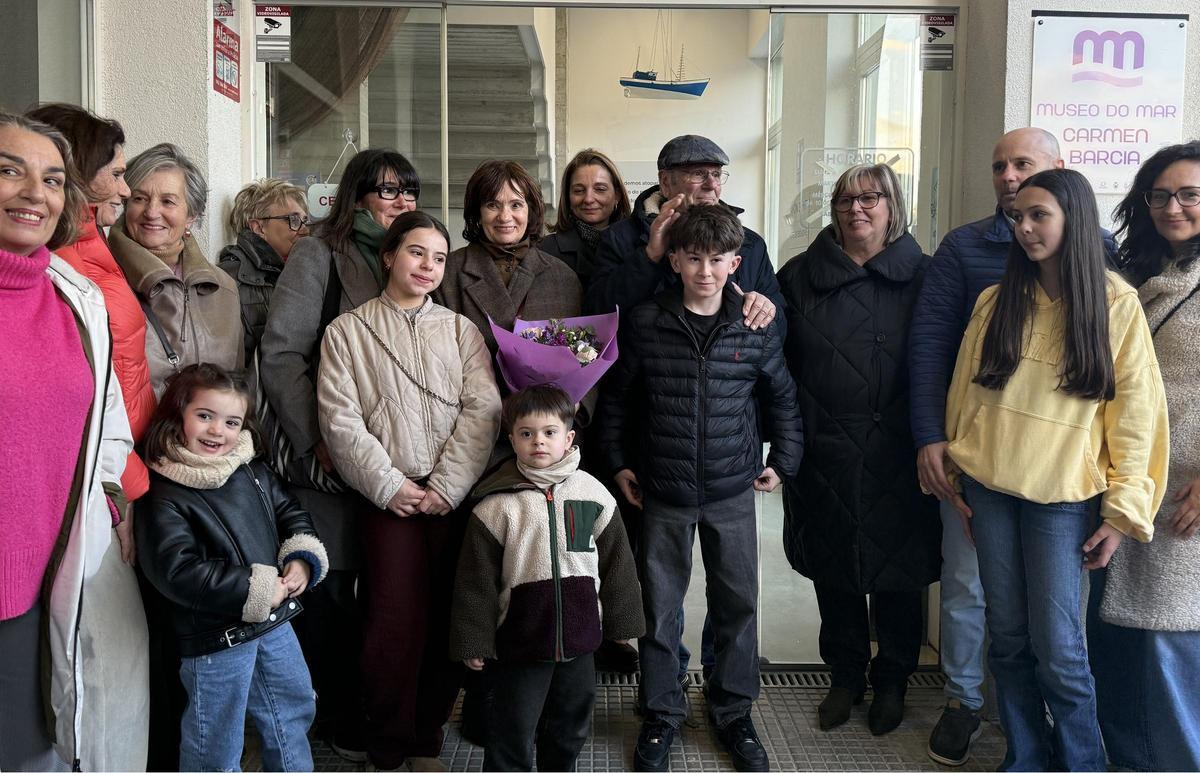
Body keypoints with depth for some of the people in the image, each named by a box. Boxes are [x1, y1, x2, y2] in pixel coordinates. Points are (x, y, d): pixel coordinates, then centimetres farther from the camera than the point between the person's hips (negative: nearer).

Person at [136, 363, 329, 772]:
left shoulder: (254, 471, 3)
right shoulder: (165, 496, -17)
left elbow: (292, 514, 12)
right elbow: (177, 571, -24)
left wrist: (302, 560, -8)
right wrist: (256, 591, -22)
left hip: (276, 622, 7)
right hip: (215, 639, -7)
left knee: (293, 712, 23)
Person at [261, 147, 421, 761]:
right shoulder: (320, 254, -2)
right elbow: (280, 353, -9)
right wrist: (317, 441, -14)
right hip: (334, 458, -5)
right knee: (331, 586, 3)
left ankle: (365, 710, 26)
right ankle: (333, 718, 19)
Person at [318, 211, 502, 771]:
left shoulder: (461, 330, 12)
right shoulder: (348, 330, 7)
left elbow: (482, 410, 1)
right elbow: (341, 419, -1)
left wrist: (446, 486, -9)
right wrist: (389, 486, -9)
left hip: (456, 493, 2)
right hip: (389, 494, -2)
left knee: (449, 617, 0)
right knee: (397, 617, -7)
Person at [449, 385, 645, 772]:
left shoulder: (594, 494, -2)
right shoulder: (497, 504, -10)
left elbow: (616, 563, 7)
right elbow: (476, 579, -6)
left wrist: (623, 621, 11)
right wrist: (473, 641, -5)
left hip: (579, 635, 3)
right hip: (522, 640, -3)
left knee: (571, 729, 20)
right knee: (513, 738, 6)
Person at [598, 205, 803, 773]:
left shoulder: (756, 328, -2)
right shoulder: (644, 323, -5)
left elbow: (781, 397, 11)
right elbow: (617, 396, 6)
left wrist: (782, 460, 10)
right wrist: (619, 462, 4)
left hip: (732, 491, 1)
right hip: (662, 492, 0)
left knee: (738, 603, 9)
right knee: (659, 606, 8)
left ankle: (733, 712, 29)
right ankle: (662, 715, 26)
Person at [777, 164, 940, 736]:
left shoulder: (921, 276, 2)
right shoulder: (801, 275, 5)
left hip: (894, 453, -1)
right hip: (824, 453, 2)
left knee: (896, 566, 9)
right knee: (833, 567, 12)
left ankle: (892, 681, 29)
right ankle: (845, 676, 30)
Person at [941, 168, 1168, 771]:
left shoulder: (1116, 303, -2)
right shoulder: (996, 301, 5)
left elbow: (1136, 414, -2)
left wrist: (1122, 511, -5)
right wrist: (958, 478, 8)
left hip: (1063, 495, -3)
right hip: (990, 488, 3)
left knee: (1057, 647, -2)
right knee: (1007, 637, 8)